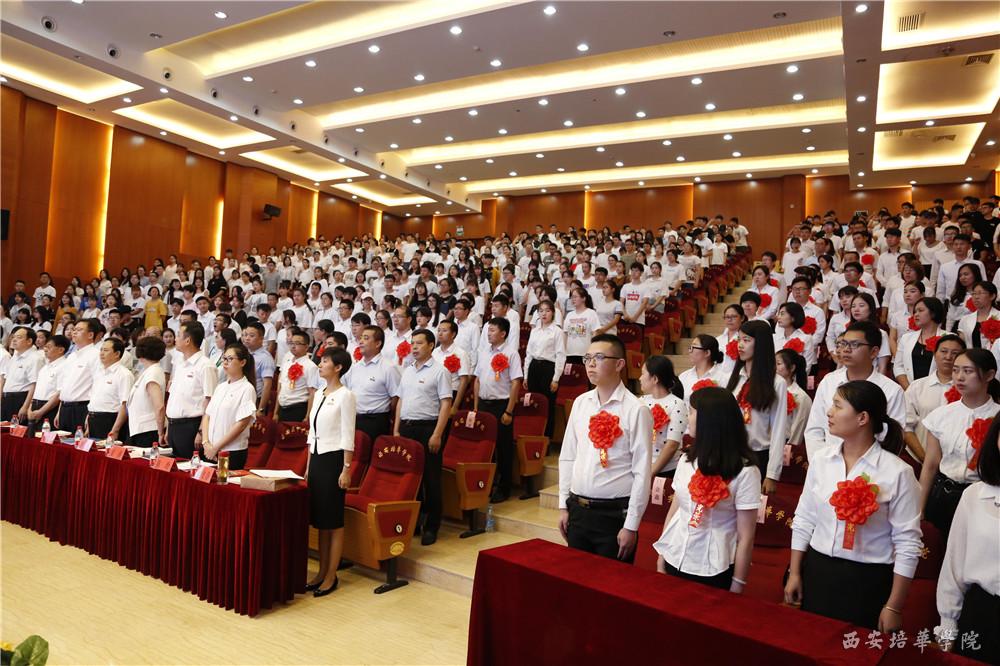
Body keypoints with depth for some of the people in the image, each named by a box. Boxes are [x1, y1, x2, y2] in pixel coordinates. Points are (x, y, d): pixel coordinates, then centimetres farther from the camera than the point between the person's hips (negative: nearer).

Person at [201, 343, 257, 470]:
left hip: (233, 452, -6)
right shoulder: (220, 387, 12)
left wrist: (216, 447, -11)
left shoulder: (247, 389, -9)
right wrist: (206, 443, -3)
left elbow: (241, 424, -13)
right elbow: (207, 416, 11)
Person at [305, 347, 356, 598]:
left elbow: (348, 436, -13)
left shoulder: (345, 395, -11)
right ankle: (321, 572, 22)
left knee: (333, 520, 1)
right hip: (316, 458, 8)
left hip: (333, 459, -8)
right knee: (318, 518, 12)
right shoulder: (319, 394, 12)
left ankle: (331, 576, 11)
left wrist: (346, 469, -15)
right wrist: (308, 465, 17)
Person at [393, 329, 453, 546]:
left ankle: (431, 527, 11)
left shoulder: (440, 371, -5)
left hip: (427, 428, -6)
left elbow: (446, 404, -10)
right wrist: (396, 430, 11)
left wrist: (437, 434, -16)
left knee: (430, 478, 1)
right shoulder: (407, 371, 14)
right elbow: (400, 400, 18)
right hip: (406, 428, 6)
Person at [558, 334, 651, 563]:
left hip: (614, 513, -5)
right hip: (577, 509, 5)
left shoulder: (636, 410, -12)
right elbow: (567, 457, 9)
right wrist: (563, 505, 8)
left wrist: (631, 526, -11)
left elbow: (642, 473, -12)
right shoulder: (580, 403, 4)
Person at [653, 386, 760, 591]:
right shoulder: (687, 460, 1)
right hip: (674, 561, 5)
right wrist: (661, 560, 8)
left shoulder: (744, 471, -14)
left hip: (714, 572, -5)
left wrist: (736, 586, -9)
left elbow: (746, 537, -11)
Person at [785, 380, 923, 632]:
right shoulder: (820, 459, -1)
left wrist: (894, 607, -9)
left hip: (868, 582, -4)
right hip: (817, 572, 4)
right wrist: (794, 573, 5)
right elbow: (803, 521, 5)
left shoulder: (897, 472, -13)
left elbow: (908, 544, -10)